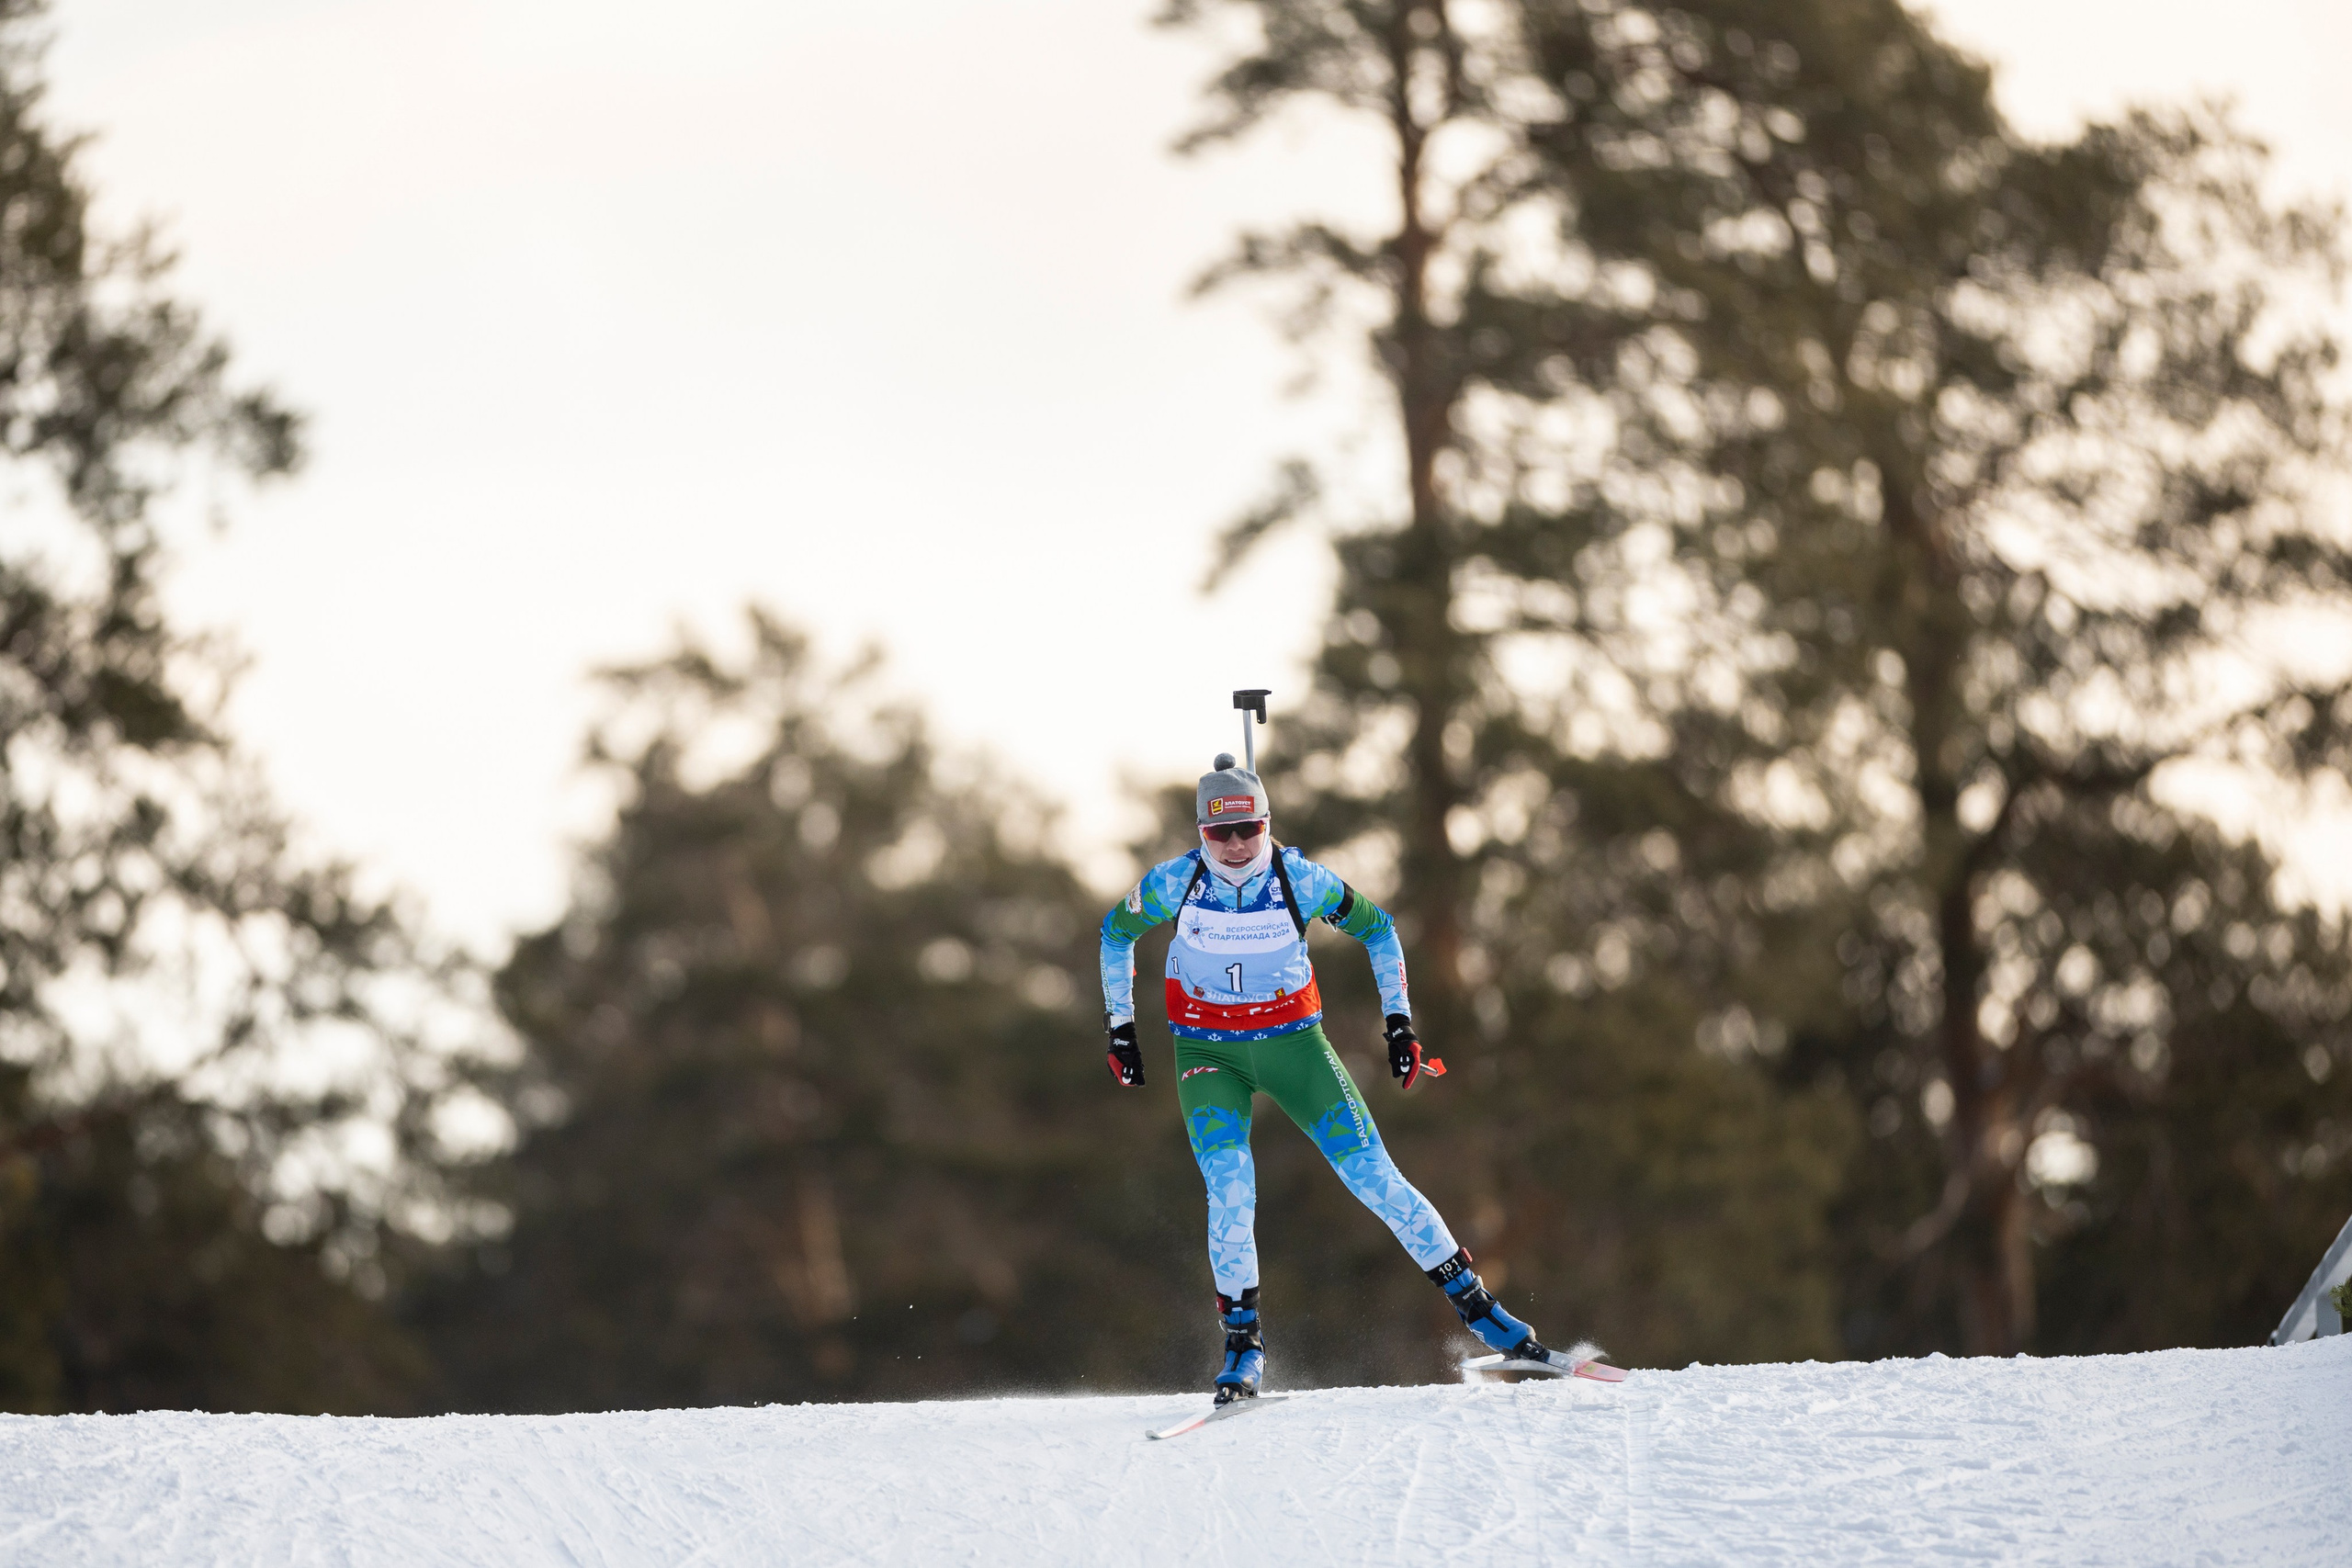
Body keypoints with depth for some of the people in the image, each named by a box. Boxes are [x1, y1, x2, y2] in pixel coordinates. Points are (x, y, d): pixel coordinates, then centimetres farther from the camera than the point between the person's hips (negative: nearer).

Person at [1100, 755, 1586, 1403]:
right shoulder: (1174, 883, -13)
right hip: (1209, 1053, 0)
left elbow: (1376, 928, 3)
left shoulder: (1300, 880, -14)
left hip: (1293, 1042, 0)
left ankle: (1476, 1306, 3)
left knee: (1375, 1177, -7)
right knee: (1230, 1188, -22)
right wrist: (1119, 1028, 7)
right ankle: (1243, 1343, -8)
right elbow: (1116, 932, 6)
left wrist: (1399, 1021, 1)